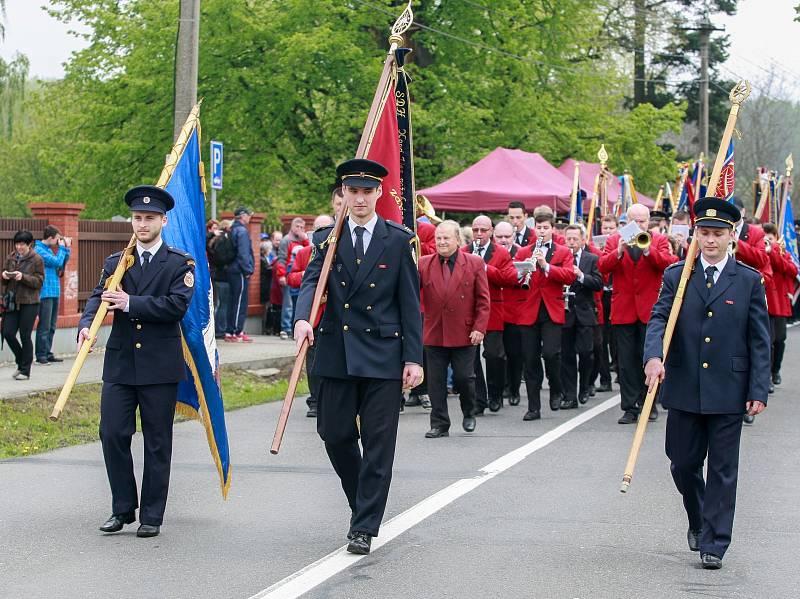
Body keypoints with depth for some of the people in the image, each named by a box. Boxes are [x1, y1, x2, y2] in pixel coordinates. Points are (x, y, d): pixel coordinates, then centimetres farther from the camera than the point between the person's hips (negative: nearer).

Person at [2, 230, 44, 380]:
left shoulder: (36, 259, -4)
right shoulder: (11, 257, 10)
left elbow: (39, 281, -7)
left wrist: (23, 277, -21)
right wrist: (4, 276, -8)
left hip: (29, 302, -5)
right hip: (12, 301, 5)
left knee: (25, 336, -2)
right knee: (8, 333, 0)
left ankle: (25, 370, 9)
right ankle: (21, 363, 22)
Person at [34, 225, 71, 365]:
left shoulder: (49, 249, 16)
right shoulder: (39, 250, -12)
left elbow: (63, 263, 21)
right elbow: (57, 262, -18)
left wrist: (67, 248, 11)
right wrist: (62, 247, -5)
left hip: (54, 292, 9)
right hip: (45, 292, -9)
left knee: (51, 326, 12)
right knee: (44, 326, -7)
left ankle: (48, 353, 18)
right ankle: (41, 355, -3)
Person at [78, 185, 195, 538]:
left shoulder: (180, 264, 2)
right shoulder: (115, 263, 12)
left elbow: (177, 306, -12)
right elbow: (99, 297, -1)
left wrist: (131, 303, -16)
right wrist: (86, 325, -22)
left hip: (160, 366, -3)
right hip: (120, 363, 3)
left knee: (157, 442, 3)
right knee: (112, 433, -2)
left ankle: (152, 516, 10)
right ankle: (122, 509, 12)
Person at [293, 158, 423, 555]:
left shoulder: (400, 241, 1)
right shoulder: (326, 239, 7)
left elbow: (410, 303, 0)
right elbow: (311, 281, -8)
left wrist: (414, 358, -5)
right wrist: (302, 318, -29)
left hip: (383, 354, -2)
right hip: (337, 354, 2)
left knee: (378, 444, -3)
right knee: (335, 434, 6)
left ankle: (364, 528, 2)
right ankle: (364, 502, 31)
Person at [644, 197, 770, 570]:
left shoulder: (749, 281, 1)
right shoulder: (676, 276, 5)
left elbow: (759, 341, 1)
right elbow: (659, 319, -6)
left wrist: (759, 391, -6)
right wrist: (653, 356, -26)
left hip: (728, 392, -2)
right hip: (684, 390, 2)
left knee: (722, 469, 2)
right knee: (683, 462, 11)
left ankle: (714, 543, 8)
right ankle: (698, 520, 36)